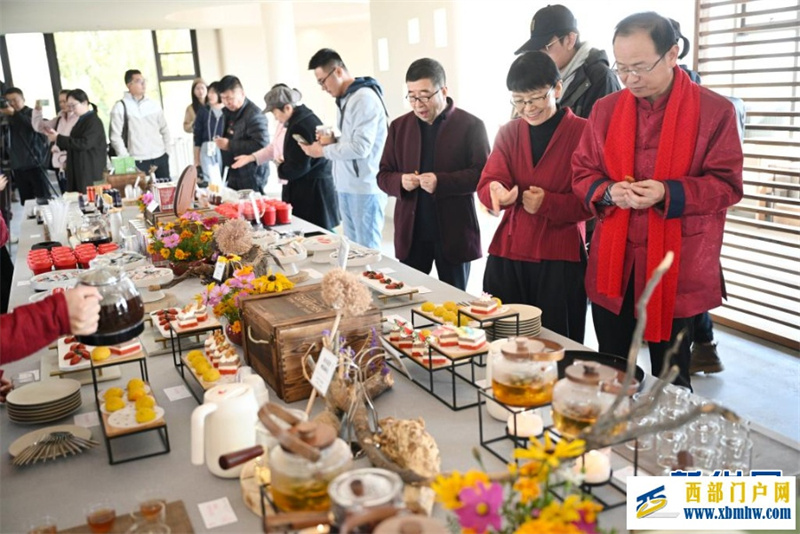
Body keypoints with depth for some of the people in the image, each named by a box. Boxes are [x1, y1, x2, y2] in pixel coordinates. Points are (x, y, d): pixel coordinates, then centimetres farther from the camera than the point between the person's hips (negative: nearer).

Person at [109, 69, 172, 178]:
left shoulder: (153, 105, 11)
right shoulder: (120, 107, -3)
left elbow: (164, 129, 18)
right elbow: (115, 136, -6)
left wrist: (166, 149, 8)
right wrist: (126, 159, -10)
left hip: (160, 158, 5)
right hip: (138, 161, -4)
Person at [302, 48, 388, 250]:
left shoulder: (365, 98, -14)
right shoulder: (344, 99, 13)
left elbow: (361, 147, -21)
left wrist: (324, 151, -10)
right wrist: (329, 140, 3)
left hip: (364, 188, -8)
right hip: (346, 186, 8)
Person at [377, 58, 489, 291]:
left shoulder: (470, 125, -2)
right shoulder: (399, 127, 10)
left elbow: (483, 174, -8)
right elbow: (383, 175, 11)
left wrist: (441, 182, -21)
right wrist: (400, 181, -11)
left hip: (453, 234, -3)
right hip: (410, 234, 3)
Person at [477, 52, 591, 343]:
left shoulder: (582, 132, -4)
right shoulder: (508, 133, 10)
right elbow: (487, 182, -2)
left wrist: (547, 203, -18)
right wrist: (497, 192, -25)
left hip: (560, 260, -3)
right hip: (506, 256, 4)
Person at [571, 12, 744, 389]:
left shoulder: (715, 110, -5)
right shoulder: (605, 109, 5)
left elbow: (727, 184, -7)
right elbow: (582, 173, 8)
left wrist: (668, 194, -23)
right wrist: (609, 192, -14)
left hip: (677, 267, -3)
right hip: (613, 265, 3)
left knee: (670, 378, 11)